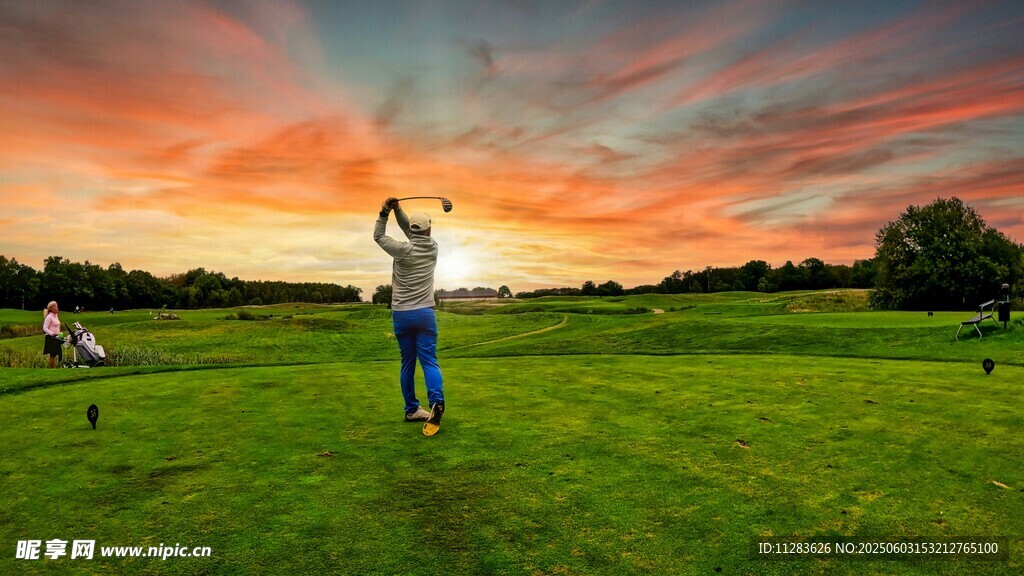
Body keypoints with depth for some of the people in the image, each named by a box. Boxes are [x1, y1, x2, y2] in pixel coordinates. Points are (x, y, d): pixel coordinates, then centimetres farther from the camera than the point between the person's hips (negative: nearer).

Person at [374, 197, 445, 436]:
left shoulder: (403, 250, -8)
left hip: (401, 315, 0)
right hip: (424, 314, 0)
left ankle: (411, 410, 16)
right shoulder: (433, 247, 1)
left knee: (407, 362, 9)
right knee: (429, 360, -5)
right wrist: (397, 210, 10)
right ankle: (436, 402, -27)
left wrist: (384, 213, 9)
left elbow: (378, 236, 8)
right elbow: (411, 232, 15)